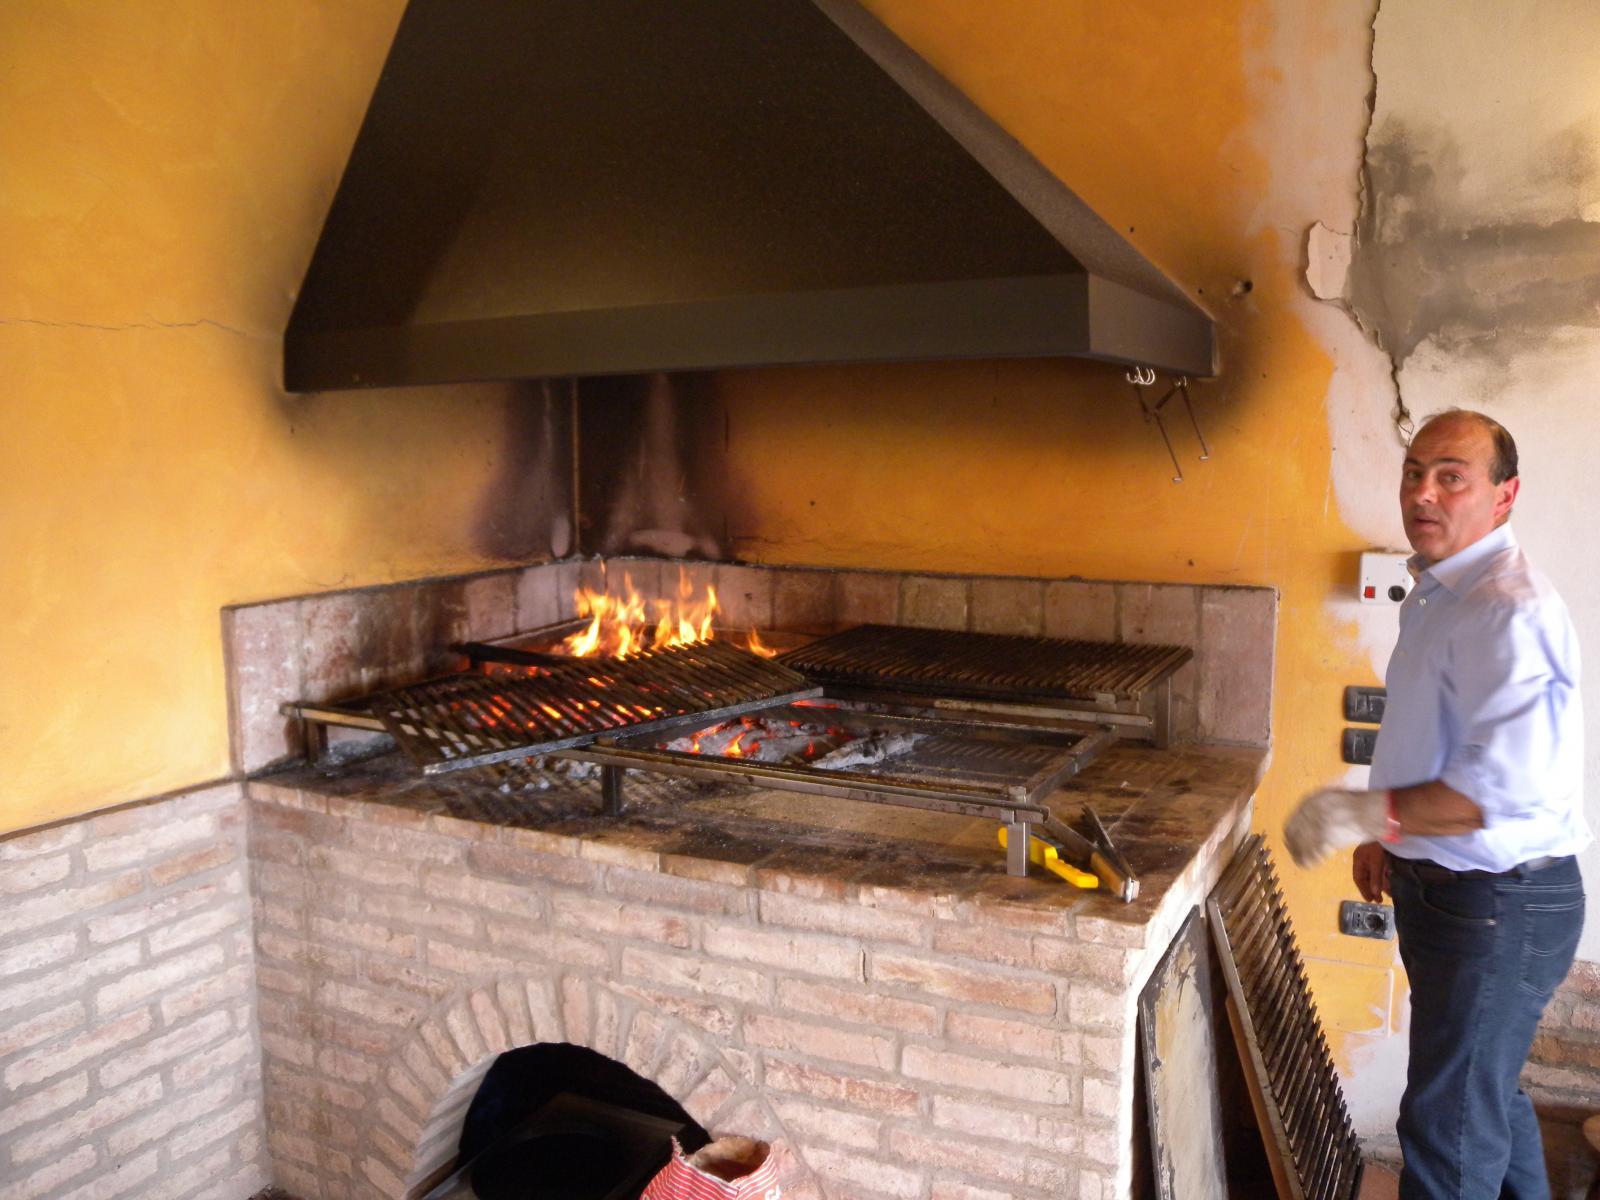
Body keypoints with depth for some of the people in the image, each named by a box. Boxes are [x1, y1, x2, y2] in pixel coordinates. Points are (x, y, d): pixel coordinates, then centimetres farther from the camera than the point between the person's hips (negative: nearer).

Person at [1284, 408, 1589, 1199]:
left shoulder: (1510, 610, -24)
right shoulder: (1438, 593, 9)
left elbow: (1507, 786, -32)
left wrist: (1367, 811, -24)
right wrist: (1391, 834, 17)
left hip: (1499, 904, -10)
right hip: (1442, 887, 10)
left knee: (1449, 1130, 1)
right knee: (1486, 1091, 27)